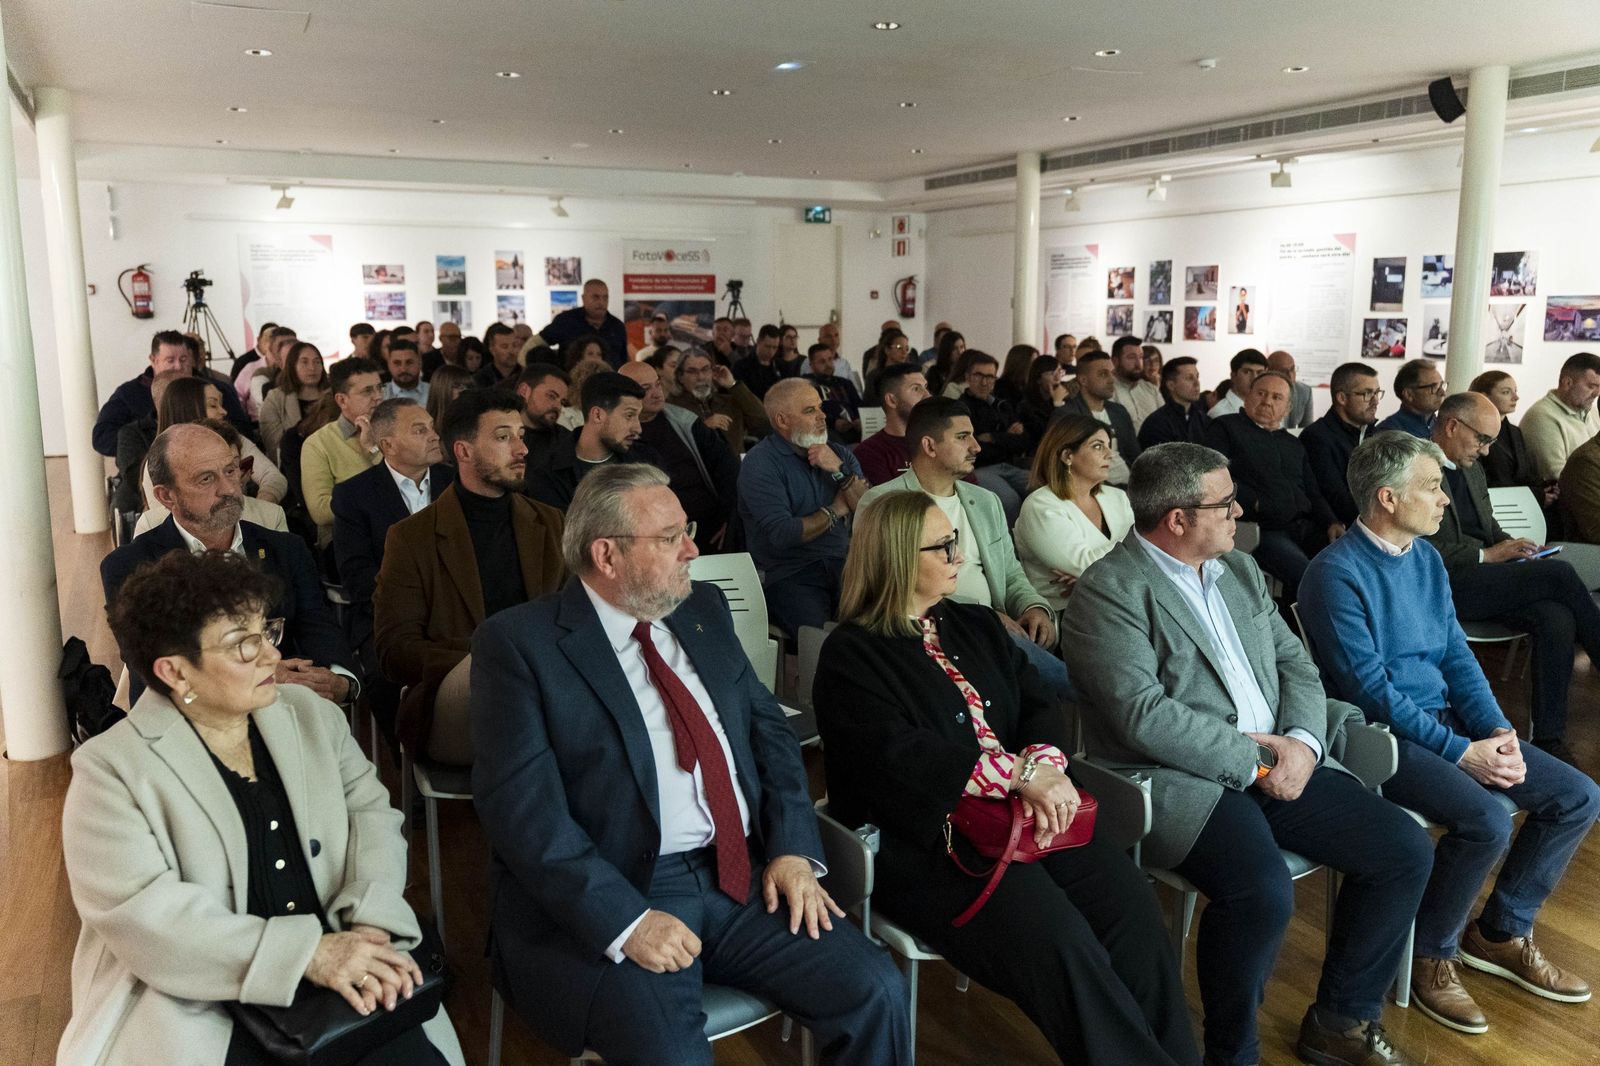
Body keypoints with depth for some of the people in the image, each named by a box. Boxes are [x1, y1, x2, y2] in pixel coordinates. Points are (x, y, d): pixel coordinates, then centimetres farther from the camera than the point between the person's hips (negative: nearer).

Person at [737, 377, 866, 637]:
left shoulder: (839, 454, 14)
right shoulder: (759, 464, -5)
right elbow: (781, 534, -16)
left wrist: (839, 472, -9)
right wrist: (835, 511, -1)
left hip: (842, 566, 5)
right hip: (788, 576, -5)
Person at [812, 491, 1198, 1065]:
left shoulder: (977, 625, 16)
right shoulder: (851, 657, -5)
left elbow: (1040, 706, 8)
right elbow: (899, 759, -17)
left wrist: (1046, 766, -15)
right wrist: (1023, 773, -21)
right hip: (923, 841, -6)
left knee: (1130, 904, -17)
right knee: (1057, 943, -26)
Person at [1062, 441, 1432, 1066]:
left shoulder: (1240, 570, 16)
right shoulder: (1108, 590, -11)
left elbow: (1295, 665, 14)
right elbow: (1142, 716, -19)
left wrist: (1302, 741, -6)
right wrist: (1253, 760, -14)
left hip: (1278, 765, 8)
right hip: (1181, 782, -8)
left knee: (1406, 850, -2)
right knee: (1262, 893, -30)